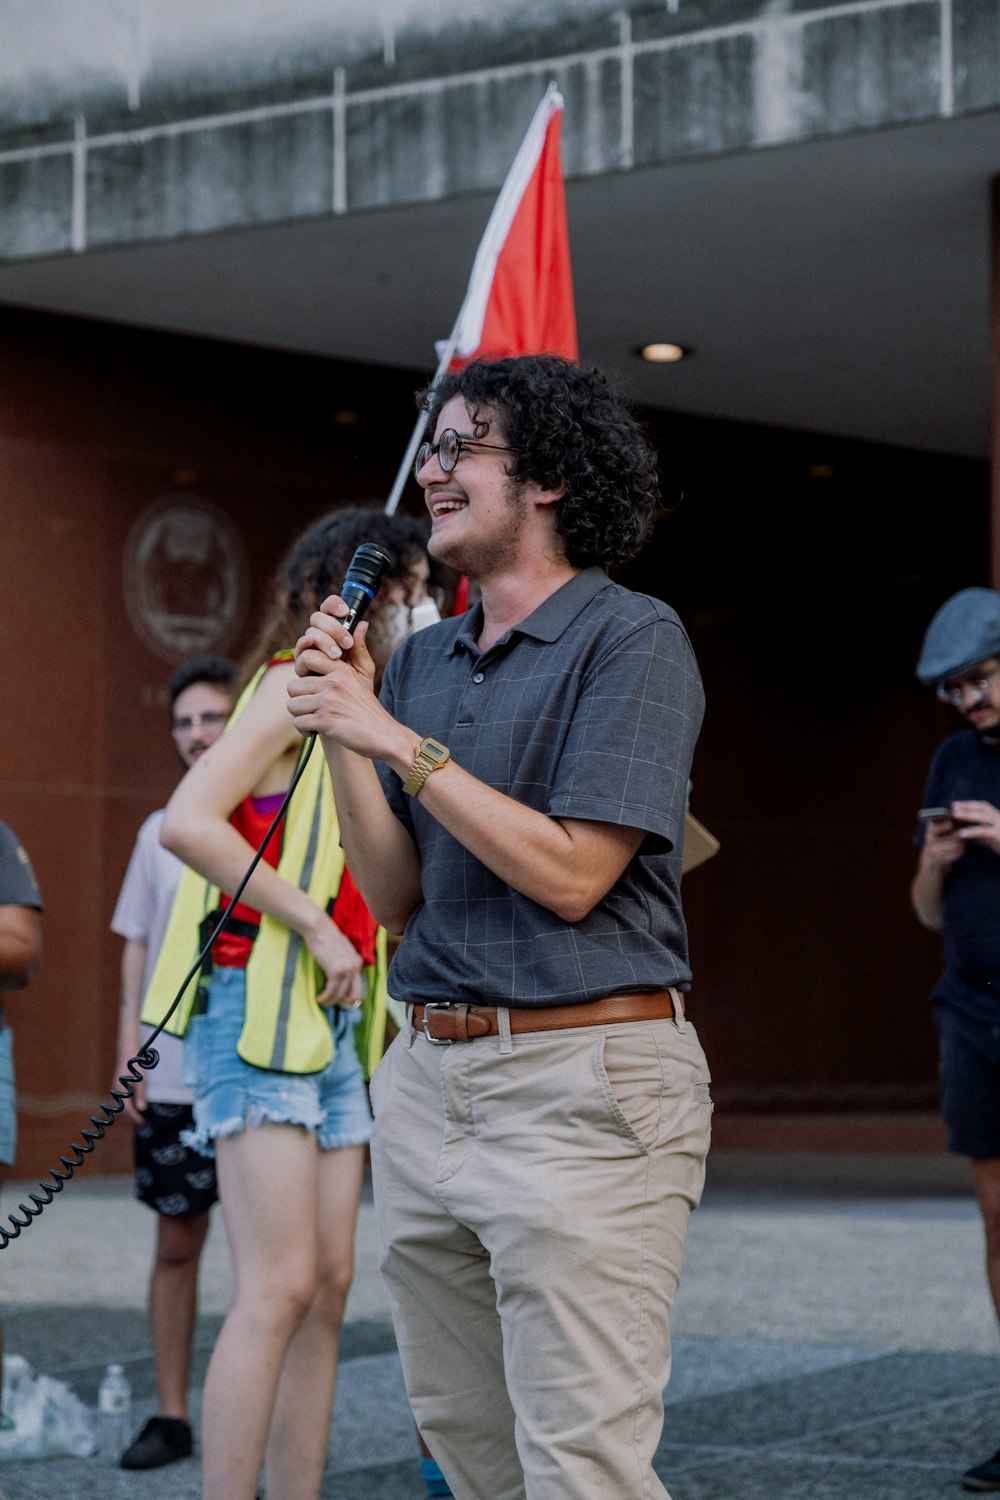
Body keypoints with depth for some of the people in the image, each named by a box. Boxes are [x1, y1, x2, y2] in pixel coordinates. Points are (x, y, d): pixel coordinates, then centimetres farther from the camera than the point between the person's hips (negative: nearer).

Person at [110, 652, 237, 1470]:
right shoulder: (161, 832, 10)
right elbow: (137, 947, 13)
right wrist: (129, 1051, 5)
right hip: (170, 1074, 3)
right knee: (176, 1242, 7)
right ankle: (171, 1414, 13)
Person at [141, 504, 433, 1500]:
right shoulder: (293, 683, -6)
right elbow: (187, 822, -19)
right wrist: (313, 923, -17)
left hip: (330, 1020, 9)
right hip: (257, 1005, -9)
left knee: (327, 1289, 5)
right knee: (278, 1288, -15)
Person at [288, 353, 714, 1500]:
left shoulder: (632, 639, -6)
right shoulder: (420, 662, 14)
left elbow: (570, 875, -14)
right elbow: (394, 895, 12)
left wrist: (394, 739, -13)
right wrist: (340, 735, -1)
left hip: (582, 1084, -7)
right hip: (429, 1075, 8)